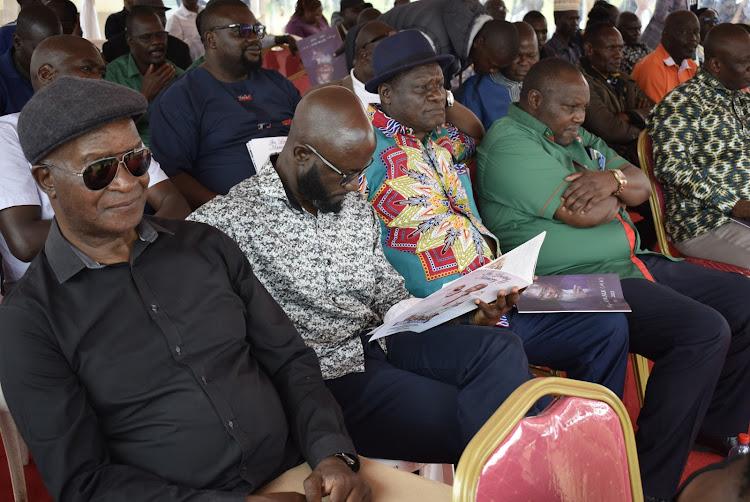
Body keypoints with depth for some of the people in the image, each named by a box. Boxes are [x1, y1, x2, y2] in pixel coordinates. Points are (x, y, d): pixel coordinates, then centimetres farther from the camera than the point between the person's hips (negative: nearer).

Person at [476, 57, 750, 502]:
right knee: (703, 331, -24)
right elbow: (582, 213, -20)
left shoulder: (578, 137, 20)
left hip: (632, 263, 10)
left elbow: (642, 186, 13)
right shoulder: (511, 143, -11)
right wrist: (619, 194, 2)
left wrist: (612, 178, -11)